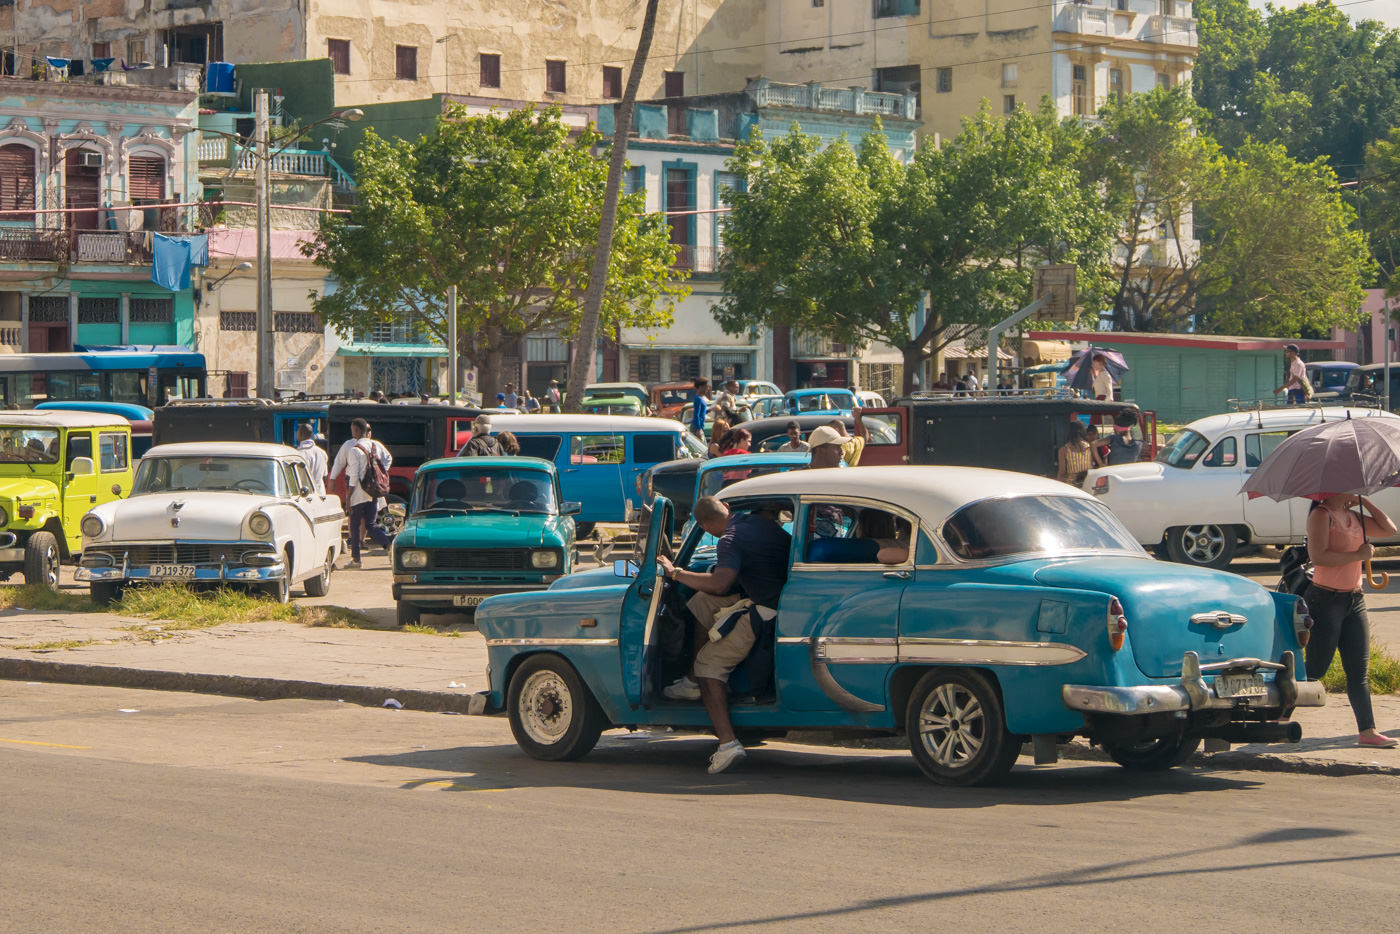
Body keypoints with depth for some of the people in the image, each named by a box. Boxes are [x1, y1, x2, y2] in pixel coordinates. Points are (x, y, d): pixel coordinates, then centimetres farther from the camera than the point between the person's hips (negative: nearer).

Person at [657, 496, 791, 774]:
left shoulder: (731, 541, -17)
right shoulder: (761, 519, 8)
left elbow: (719, 584, -30)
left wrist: (675, 572, -20)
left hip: (765, 611, -9)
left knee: (709, 663, -3)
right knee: (703, 603, 21)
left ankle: (727, 742, -16)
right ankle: (694, 682, 24)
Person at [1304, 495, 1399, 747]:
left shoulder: (1353, 516, 13)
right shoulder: (1321, 515, -11)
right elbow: (1318, 556, -22)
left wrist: (1363, 501, 7)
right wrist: (1358, 555, -18)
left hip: (1354, 601, 8)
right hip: (1325, 600, -8)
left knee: (1359, 670, 5)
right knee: (1315, 669, -4)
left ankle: (1367, 731, 5)